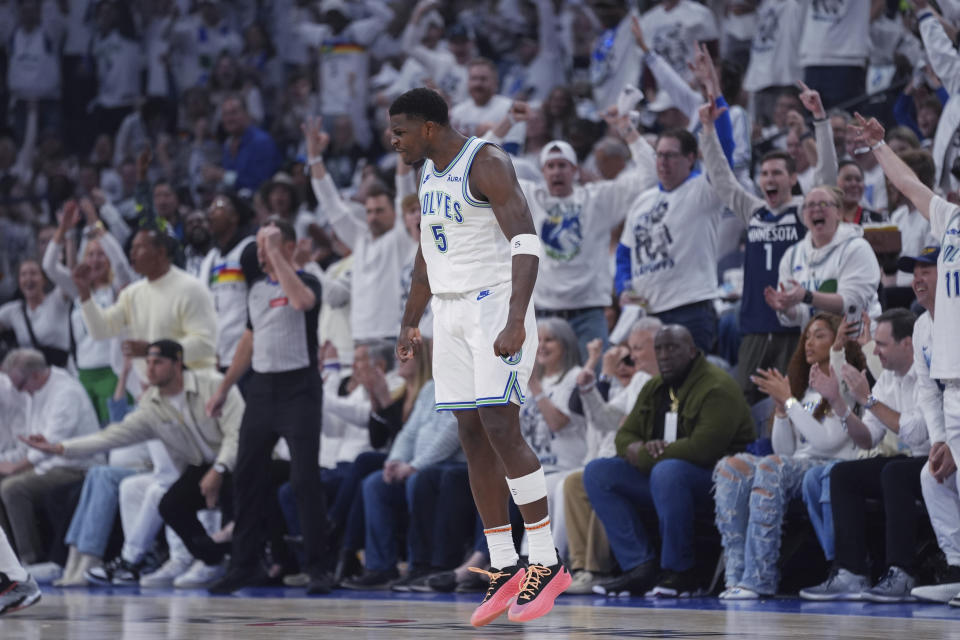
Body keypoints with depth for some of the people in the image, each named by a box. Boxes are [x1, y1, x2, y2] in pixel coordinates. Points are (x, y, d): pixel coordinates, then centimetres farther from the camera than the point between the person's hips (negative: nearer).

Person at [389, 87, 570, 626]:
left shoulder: (486, 164, -15)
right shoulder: (430, 172, 13)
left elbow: (526, 242, -22)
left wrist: (516, 321, -31)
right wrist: (411, 323, 26)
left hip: (497, 307, -9)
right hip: (452, 313, 9)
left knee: (501, 428, -16)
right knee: (473, 436, 4)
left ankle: (547, 563, -11)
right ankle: (505, 571, 7)